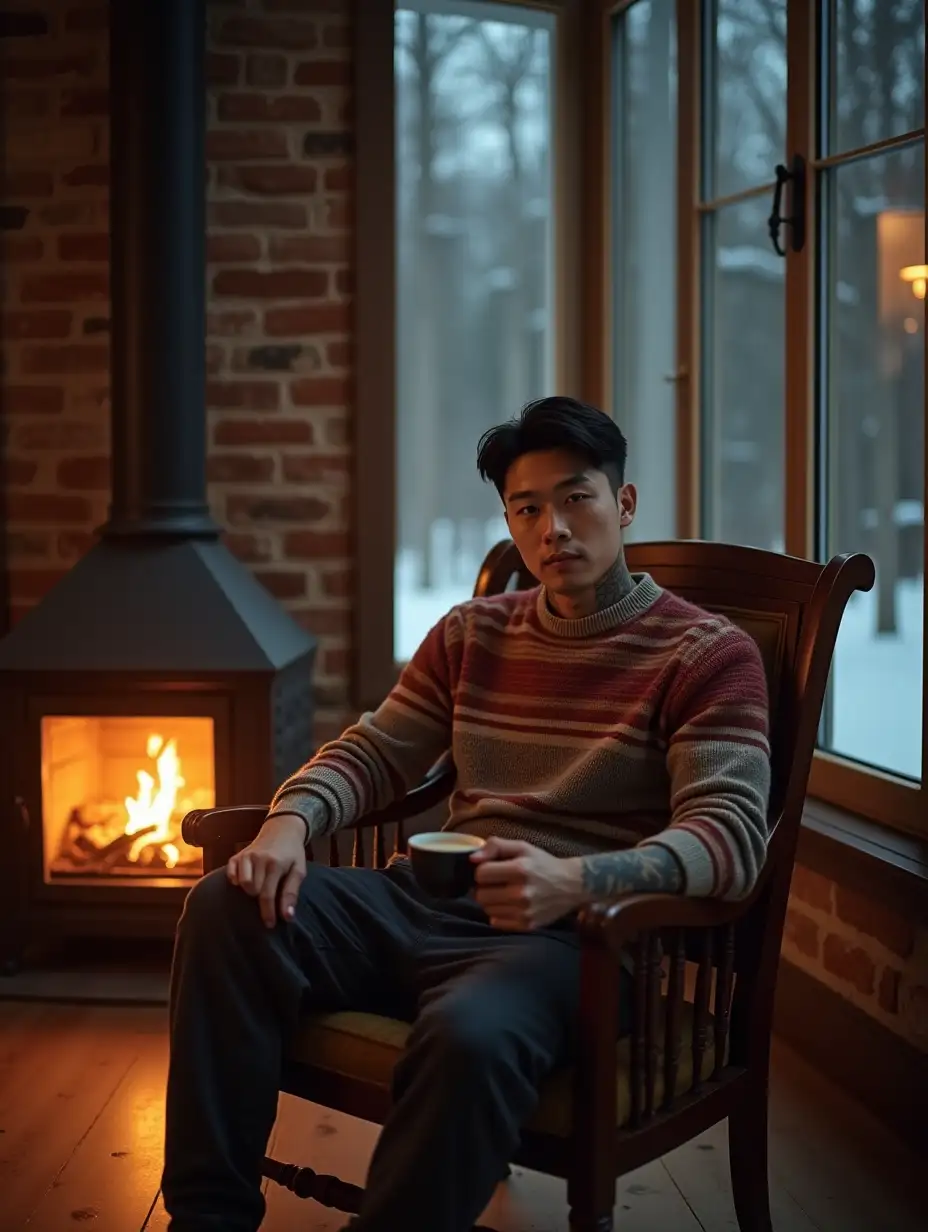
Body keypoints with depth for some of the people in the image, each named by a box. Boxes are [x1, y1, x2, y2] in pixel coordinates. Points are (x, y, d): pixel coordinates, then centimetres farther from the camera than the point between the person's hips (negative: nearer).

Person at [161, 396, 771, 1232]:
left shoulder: (707, 654, -1)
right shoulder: (474, 633, 17)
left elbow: (730, 836, -12)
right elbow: (372, 753, 19)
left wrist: (575, 879, -31)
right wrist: (291, 820, -5)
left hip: (563, 934, -6)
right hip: (424, 905, 6)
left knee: (470, 1035, -39)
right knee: (226, 910, -15)